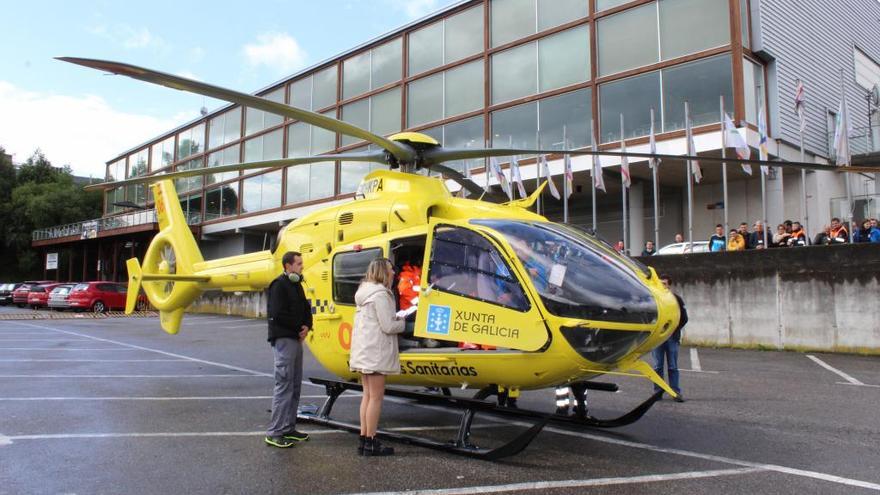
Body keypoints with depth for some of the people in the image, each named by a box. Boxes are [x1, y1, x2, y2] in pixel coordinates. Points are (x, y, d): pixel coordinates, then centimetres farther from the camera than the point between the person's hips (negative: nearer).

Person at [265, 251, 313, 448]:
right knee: (284, 385, -9)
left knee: (295, 385, 13)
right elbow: (277, 314, -20)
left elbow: (305, 308, 16)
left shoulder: (296, 285, 17)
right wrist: (299, 327, -11)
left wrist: (307, 326, -3)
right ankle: (274, 433, -3)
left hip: (296, 339, 10)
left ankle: (288, 428, 21)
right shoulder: (279, 285, -11)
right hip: (283, 339, -10)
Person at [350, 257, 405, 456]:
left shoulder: (365, 292, 16)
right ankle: (371, 443, 0)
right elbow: (388, 326, -19)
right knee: (376, 396, -4)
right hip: (376, 351, -10)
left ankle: (363, 439, 17)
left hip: (362, 350, 10)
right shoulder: (380, 294, -15)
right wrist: (403, 322, -1)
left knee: (367, 395, 13)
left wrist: (396, 319, 9)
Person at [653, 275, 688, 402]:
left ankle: (676, 392, 6)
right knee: (658, 366, 4)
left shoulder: (676, 299, 4)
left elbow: (684, 318, 7)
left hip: (672, 337, -1)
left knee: (673, 367, 2)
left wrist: (674, 329, 0)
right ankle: (658, 391, 10)